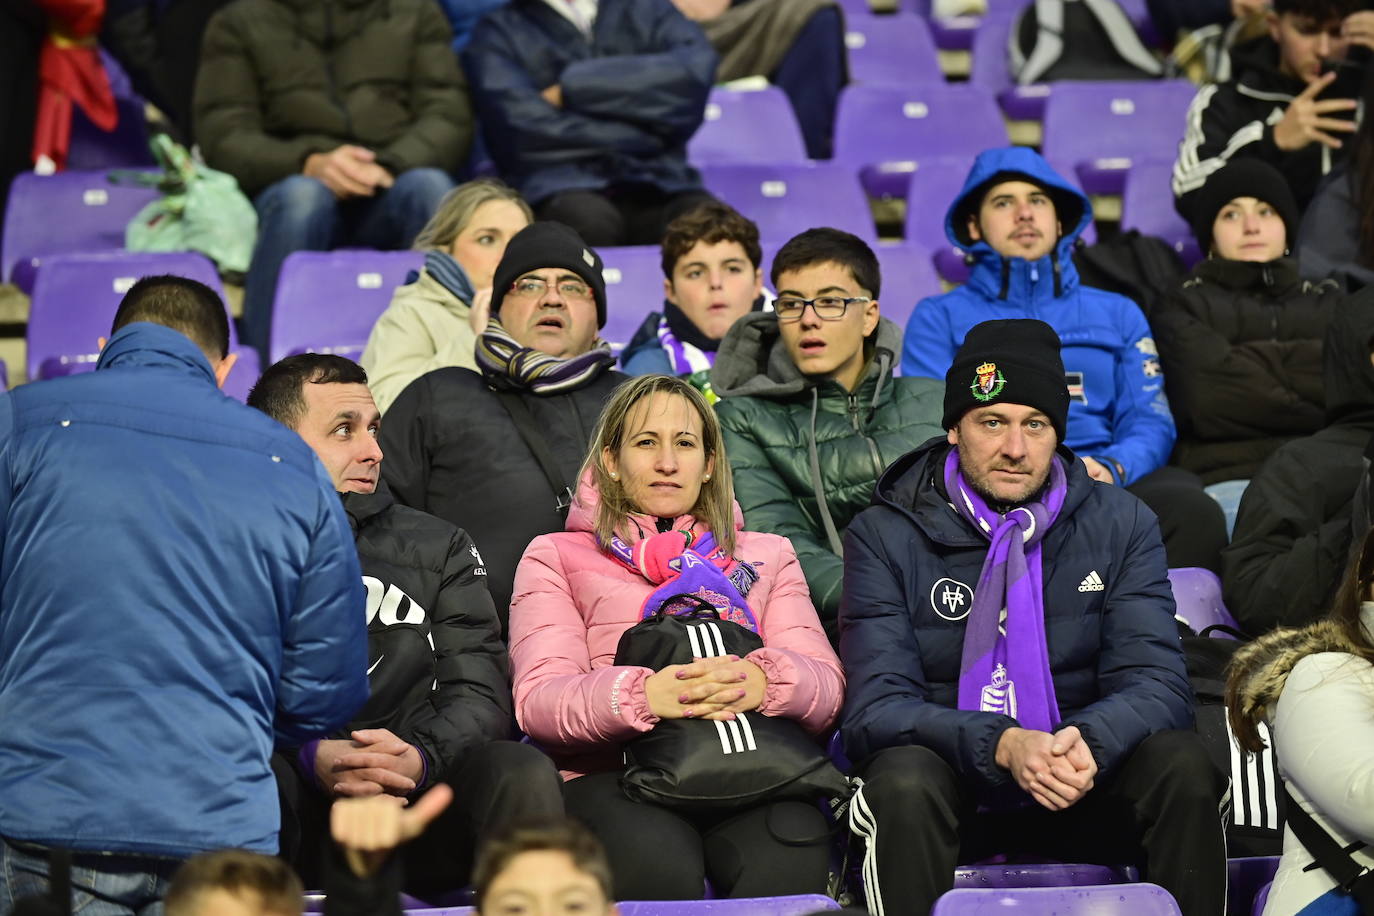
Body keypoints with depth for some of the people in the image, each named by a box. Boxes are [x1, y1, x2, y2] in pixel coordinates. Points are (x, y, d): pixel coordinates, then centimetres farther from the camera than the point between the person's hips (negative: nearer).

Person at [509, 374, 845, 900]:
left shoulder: (767, 556, 28)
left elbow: (827, 684, 10)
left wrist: (763, 681, -15)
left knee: (788, 859, -36)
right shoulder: (556, 557, 20)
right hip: (611, 777, -1)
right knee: (657, 865, -38)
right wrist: (644, 694, -21)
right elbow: (540, 698, 1)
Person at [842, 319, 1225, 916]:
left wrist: (1088, 741, -31)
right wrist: (1002, 744, -32)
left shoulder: (1120, 524, 2)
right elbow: (876, 707, -13)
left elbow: (1155, 683, -6)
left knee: (1182, 765, -27)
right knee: (905, 782, -36)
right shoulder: (885, 536, -5)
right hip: (951, 780, -2)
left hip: (1079, 778, 2)